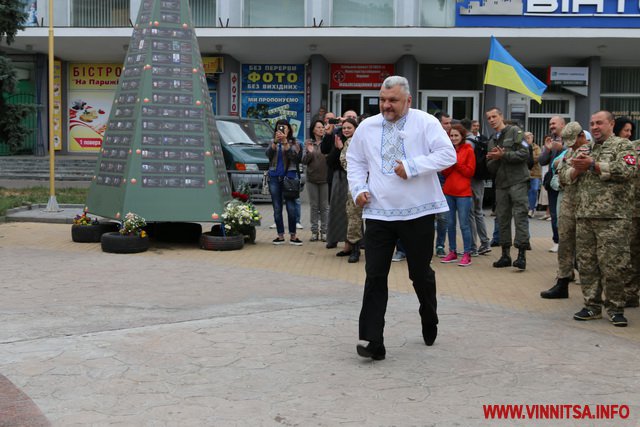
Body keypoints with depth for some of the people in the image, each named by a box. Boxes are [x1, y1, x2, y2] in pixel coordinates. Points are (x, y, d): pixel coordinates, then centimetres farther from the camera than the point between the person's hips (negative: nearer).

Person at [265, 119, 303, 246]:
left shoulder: (294, 143, 7)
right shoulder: (273, 143, 12)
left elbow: (293, 156, -12)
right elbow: (268, 154, -7)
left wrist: (285, 141, -21)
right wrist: (275, 141, -21)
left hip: (289, 177, -2)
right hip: (274, 177, 2)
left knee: (291, 207, -7)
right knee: (277, 208, 4)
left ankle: (293, 236, 1)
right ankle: (280, 235, 10)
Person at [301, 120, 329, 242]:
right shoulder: (308, 143, 6)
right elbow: (304, 161, 3)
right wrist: (309, 152, -15)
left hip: (325, 178, -2)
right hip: (311, 178, 2)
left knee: (325, 206, 2)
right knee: (313, 206, 6)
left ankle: (324, 231, 8)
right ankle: (314, 231, 12)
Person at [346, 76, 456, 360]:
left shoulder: (425, 123, -2)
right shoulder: (367, 127, 9)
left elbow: (448, 155, -11)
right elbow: (355, 161, 19)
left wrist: (413, 166, -18)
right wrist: (358, 189, 2)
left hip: (418, 212, -2)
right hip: (378, 212, 2)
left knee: (421, 273, 12)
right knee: (375, 275, -5)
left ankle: (430, 325, 38)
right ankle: (372, 341, -4)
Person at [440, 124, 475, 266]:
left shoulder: (468, 151, -2)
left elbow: (470, 172, -6)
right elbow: (444, 172, 8)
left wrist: (456, 162, -12)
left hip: (463, 193, -5)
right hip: (448, 192, 5)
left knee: (464, 224, -6)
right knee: (450, 223, 8)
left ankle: (467, 254, -2)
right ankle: (452, 252, 17)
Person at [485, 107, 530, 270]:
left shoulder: (514, 131, -1)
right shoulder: (492, 140, 19)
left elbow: (524, 153, -12)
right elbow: (490, 167, 14)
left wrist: (503, 155, -15)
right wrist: (495, 159, -7)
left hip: (518, 181, -7)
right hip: (501, 183, 7)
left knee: (520, 216, -9)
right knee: (502, 218, 7)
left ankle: (522, 255, -10)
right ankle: (505, 254, 14)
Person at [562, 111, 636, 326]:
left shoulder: (623, 146, 2)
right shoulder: (584, 149, 20)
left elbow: (627, 170, -15)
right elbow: (568, 176, 19)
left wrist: (593, 165, -14)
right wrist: (577, 169, -5)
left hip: (612, 217, -6)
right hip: (584, 216, 6)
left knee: (613, 264, -5)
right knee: (586, 263, 7)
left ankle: (615, 308, 6)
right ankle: (592, 305, 16)